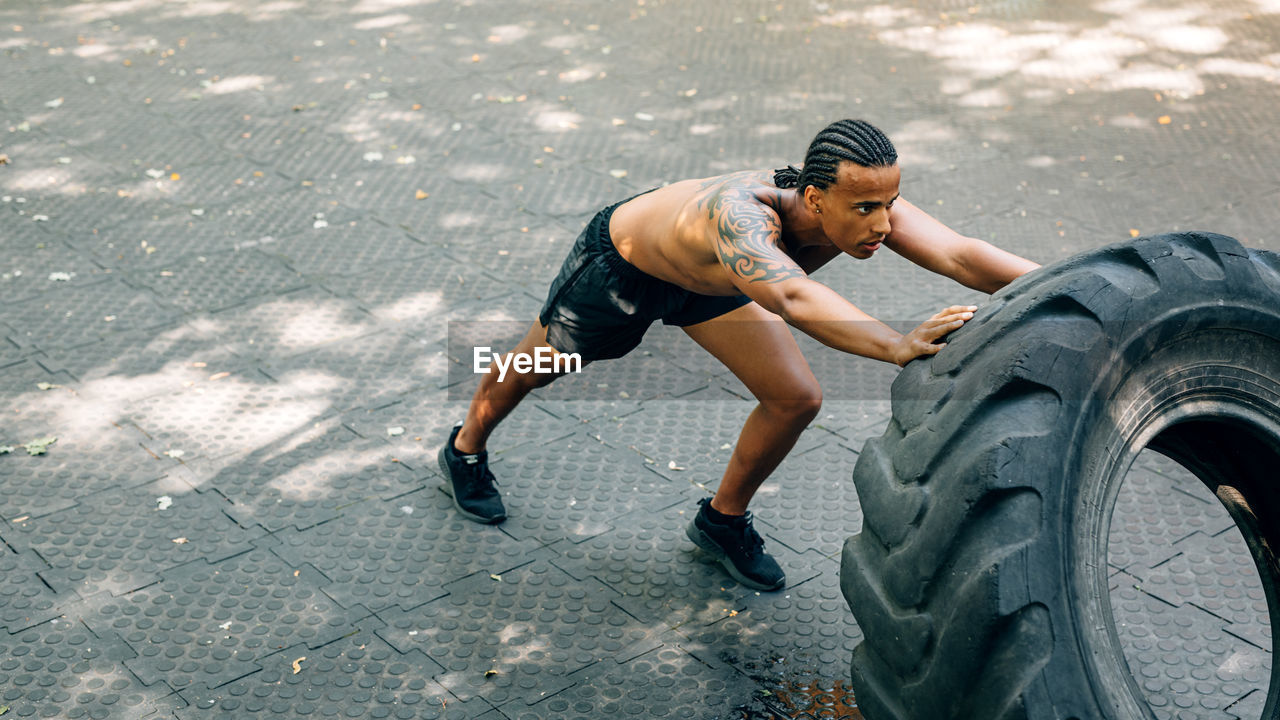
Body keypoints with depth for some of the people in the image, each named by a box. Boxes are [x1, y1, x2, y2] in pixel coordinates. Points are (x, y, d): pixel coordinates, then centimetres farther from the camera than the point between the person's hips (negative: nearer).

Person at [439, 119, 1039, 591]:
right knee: (535, 365, 21)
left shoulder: (868, 204, -33)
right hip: (621, 262, -5)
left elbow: (961, 255, -43)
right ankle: (465, 449, 54)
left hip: (709, 274, 5)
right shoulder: (741, 214, -51)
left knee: (796, 400, -4)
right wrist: (897, 347, -82)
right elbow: (794, 299, -70)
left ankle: (722, 520, 23)